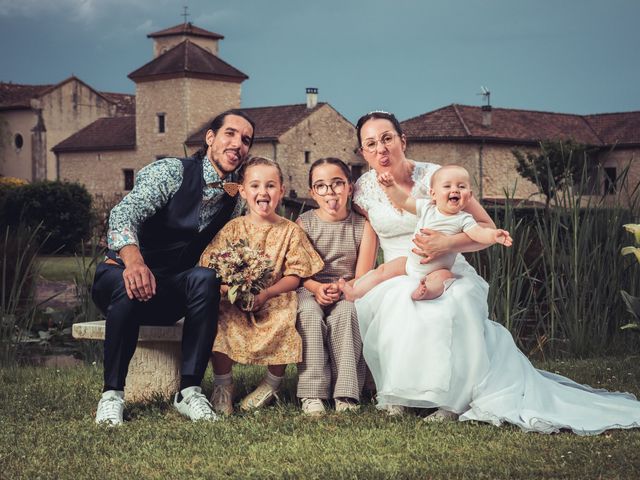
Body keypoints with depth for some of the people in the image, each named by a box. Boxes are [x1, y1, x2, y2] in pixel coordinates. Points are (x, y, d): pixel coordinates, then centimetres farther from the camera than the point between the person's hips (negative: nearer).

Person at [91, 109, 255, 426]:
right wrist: (134, 261, -47)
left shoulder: (234, 199, 10)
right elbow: (124, 215, -26)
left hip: (170, 298, 4)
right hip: (123, 273, -4)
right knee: (130, 286, -40)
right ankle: (112, 394, -26)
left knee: (205, 278, -29)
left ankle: (189, 391, -28)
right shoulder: (171, 172, -9)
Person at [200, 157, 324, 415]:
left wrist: (266, 293, -16)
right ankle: (222, 386, -4)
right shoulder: (233, 228, 7)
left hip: (275, 300, -1)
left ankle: (272, 384, -1)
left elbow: (294, 276, -1)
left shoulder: (290, 231, 4)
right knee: (219, 324, -28)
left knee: (284, 326, -31)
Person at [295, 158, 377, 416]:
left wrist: (342, 288, -23)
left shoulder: (363, 225, 3)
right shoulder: (304, 223, 3)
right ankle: (312, 394, -34)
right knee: (310, 315, -34)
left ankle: (346, 394, -33)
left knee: (345, 313, -35)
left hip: (347, 294, 0)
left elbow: (362, 277, -3)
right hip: (310, 290, 0)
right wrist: (317, 288, -23)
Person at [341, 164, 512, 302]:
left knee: (443, 276, -36)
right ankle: (355, 293, 6)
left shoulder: (463, 219, -10)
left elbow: (479, 233, -25)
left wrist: (494, 235, -46)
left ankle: (426, 291, -64)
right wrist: (390, 187, -11)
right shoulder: (426, 208, 0)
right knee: (384, 270, 0)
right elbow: (403, 201, 5)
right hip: (411, 263, 5)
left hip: (436, 270, -5)